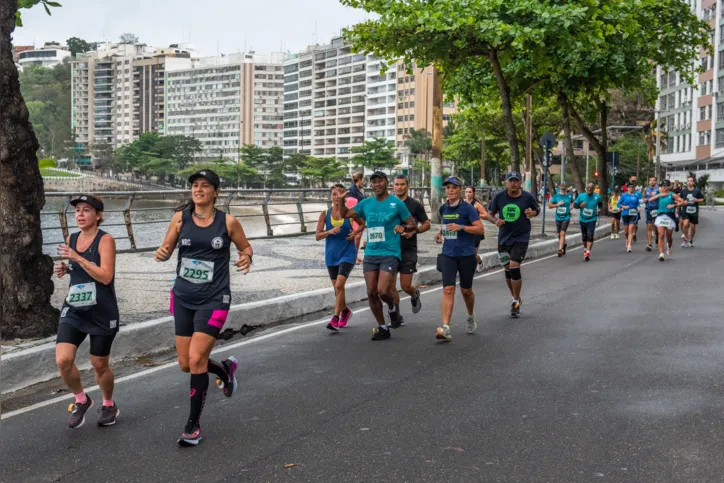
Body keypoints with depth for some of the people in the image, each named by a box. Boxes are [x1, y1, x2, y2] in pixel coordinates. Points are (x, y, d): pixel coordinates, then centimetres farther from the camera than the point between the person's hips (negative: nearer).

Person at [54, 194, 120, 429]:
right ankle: (81, 400, 14)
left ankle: (109, 405, 36)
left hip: (102, 313, -4)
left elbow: (106, 276, -22)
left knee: (99, 365, 8)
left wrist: (77, 257, -26)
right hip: (73, 310, 4)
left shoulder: (105, 240, -12)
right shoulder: (71, 240, 6)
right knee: (63, 360, -13)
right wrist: (64, 269, 2)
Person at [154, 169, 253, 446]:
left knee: (196, 359, -13)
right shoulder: (181, 218, 0)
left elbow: (246, 248, 7)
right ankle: (225, 369, 40)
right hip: (183, 298, 4)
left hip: (213, 299, -4)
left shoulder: (228, 222, -5)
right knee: (185, 364, 7)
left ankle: (194, 425, 2)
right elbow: (167, 248, 6)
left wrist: (246, 258, -16)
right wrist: (161, 253, -17)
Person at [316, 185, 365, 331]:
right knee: (337, 288, 15)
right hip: (331, 254, 3)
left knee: (339, 285, -18)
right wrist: (330, 231, -21)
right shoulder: (325, 214, -2)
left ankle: (335, 319, -14)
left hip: (347, 253, -3)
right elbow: (317, 236, -4)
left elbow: (362, 224, 12)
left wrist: (355, 232, -7)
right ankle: (345, 311, 41)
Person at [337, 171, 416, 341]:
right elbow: (345, 214, 18)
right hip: (370, 254, 5)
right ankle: (382, 328, 16)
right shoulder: (366, 203, 10)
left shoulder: (397, 203, -2)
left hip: (390, 254, -5)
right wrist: (341, 200, 0)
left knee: (383, 291, -16)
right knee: (371, 293, 2)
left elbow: (412, 224, 2)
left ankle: (393, 308, 19)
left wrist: (403, 227, -19)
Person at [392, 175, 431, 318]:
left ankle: (415, 295, 32)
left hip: (408, 250, -3)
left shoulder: (415, 205, -1)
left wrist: (414, 231, -14)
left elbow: (427, 224, 3)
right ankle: (396, 316, 10)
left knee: (405, 285, -4)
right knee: (390, 286, -1)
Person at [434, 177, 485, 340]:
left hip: (466, 254, -3)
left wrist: (461, 227, -23)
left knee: (466, 290, 12)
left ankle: (471, 317, 42)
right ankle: (445, 329, -18)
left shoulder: (467, 208, -8)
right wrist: (440, 232, 9)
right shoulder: (443, 208, 9)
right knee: (448, 289, -11)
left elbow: (480, 229, -13)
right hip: (448, 254, 3)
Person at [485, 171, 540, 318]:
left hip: (521, 238, -3)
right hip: (503, 238, 3)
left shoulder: (527, 197, -5)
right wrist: (495, 221, -14)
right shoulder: (499, 197, -2)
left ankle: (516, 302, -1)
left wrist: (532, 213, -12)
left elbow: (538, 209, 11)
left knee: (514, 267, -15)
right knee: (508, 270, 11)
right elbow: (490, 214, 7)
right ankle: (516, 298, 32)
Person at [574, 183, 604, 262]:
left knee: (590, 236, -16)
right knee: (584, 237, 14)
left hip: (592, 220, -2)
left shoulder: (597, 197, -3)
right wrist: (580, 206, -16)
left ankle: (588, 253, -21)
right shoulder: (581, 196, -3)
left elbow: (600, 203, 19)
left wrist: (599, 209, 6)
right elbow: (575, 205, 3)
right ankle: (585, 249, 38)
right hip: (582, 219, 2)